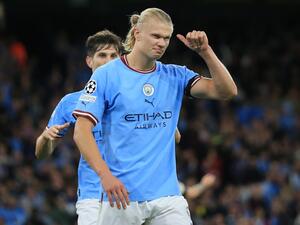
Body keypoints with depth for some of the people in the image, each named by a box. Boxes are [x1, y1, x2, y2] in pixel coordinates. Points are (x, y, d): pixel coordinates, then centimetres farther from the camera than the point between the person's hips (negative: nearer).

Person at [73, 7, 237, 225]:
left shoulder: (175, 76, 9)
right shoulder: (106, 76, -2)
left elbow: (227, 91, 1)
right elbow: (82, 131, -7)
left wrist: (205, 51, -11)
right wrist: (105, 174, -19)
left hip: (167, 196, 3)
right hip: (122, 196, -3)